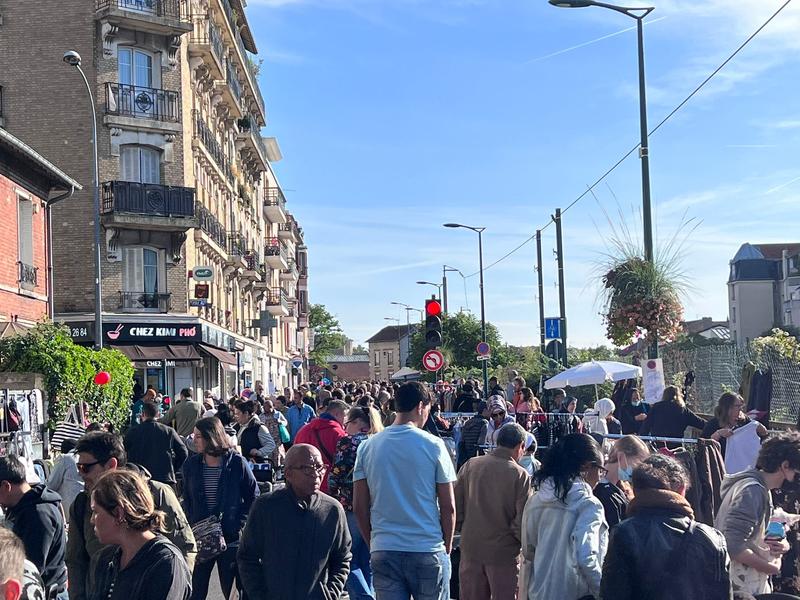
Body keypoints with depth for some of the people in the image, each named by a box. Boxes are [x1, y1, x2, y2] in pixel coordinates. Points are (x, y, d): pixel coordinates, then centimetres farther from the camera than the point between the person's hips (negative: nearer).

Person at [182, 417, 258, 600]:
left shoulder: (237, 463, -7)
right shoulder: (191, 465, 2)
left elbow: (253, 496, -1)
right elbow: (187, 500, 11)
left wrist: (240, 523, -9)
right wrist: (191, 526, -2)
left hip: (231, 538, -3)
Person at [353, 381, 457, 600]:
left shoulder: (368, 447, 2)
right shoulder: (433, 445, -6)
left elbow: (359, 506, 4)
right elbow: (448, 507, -4)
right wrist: (447, 545, 8)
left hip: (383, 551, 3)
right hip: (428, 550, -2)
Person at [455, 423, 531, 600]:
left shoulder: (470, 465, -3)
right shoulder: (520, 475, -12)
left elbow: (456, 506, 1)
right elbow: (522, 520, -14)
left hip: (471, 547, 3)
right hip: (504, 552, -3)